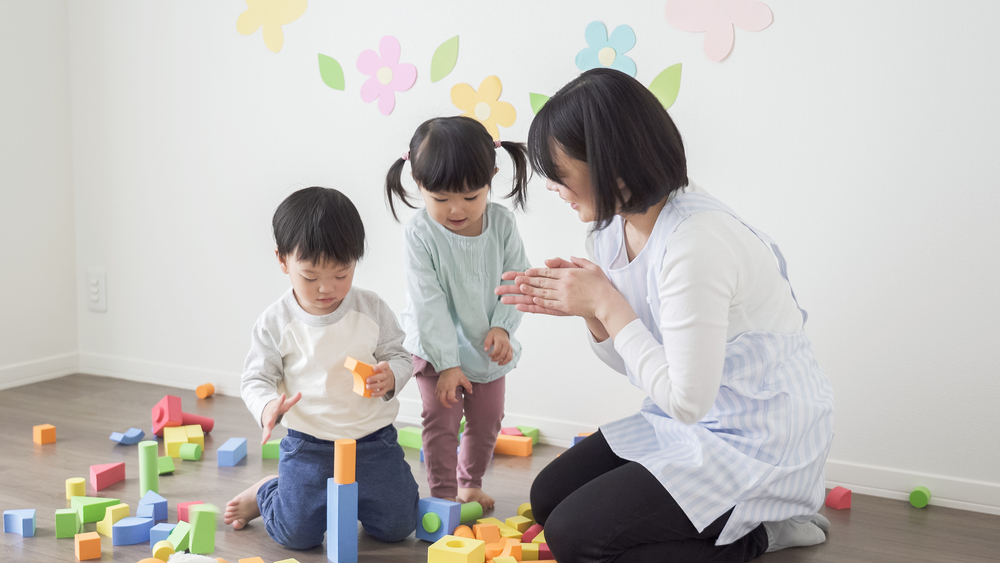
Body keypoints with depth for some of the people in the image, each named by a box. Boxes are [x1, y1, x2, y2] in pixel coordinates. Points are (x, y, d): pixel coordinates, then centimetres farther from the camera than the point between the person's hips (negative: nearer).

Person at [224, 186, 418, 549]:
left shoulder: (372, 310, -5)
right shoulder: (276, 323, -8)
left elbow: (399, 356, 3)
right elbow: (256, 379, -3)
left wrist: (391, 377, -21)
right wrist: (267, 407, -26)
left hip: (373, 439, 2)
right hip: (308, 444, -2)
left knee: (396, 526, 0)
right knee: (297, 534, -8)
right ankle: (266, 493, 26)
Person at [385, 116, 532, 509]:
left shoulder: (501, 223, -13)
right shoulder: (420, 233, -22)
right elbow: (428, 302, -22)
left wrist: (502, 326, -19)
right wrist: (447, 363, -23)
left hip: (488, 346, 4)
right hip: (435, 348, -4)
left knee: (487, 418, 13)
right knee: (442, 418, -5)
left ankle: (470, 483, 33)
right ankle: (443, 494, 8)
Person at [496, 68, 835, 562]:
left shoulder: (695, 242, -29)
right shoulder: (614, 230, 0)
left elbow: (685, 401, -27)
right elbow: (635, 364, 10)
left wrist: (607, 304, -21)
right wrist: (589, 310, -9)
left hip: (760, 442, -9)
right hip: (693, 425, 10)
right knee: (548, 496, 11)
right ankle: (729, 520, 13)